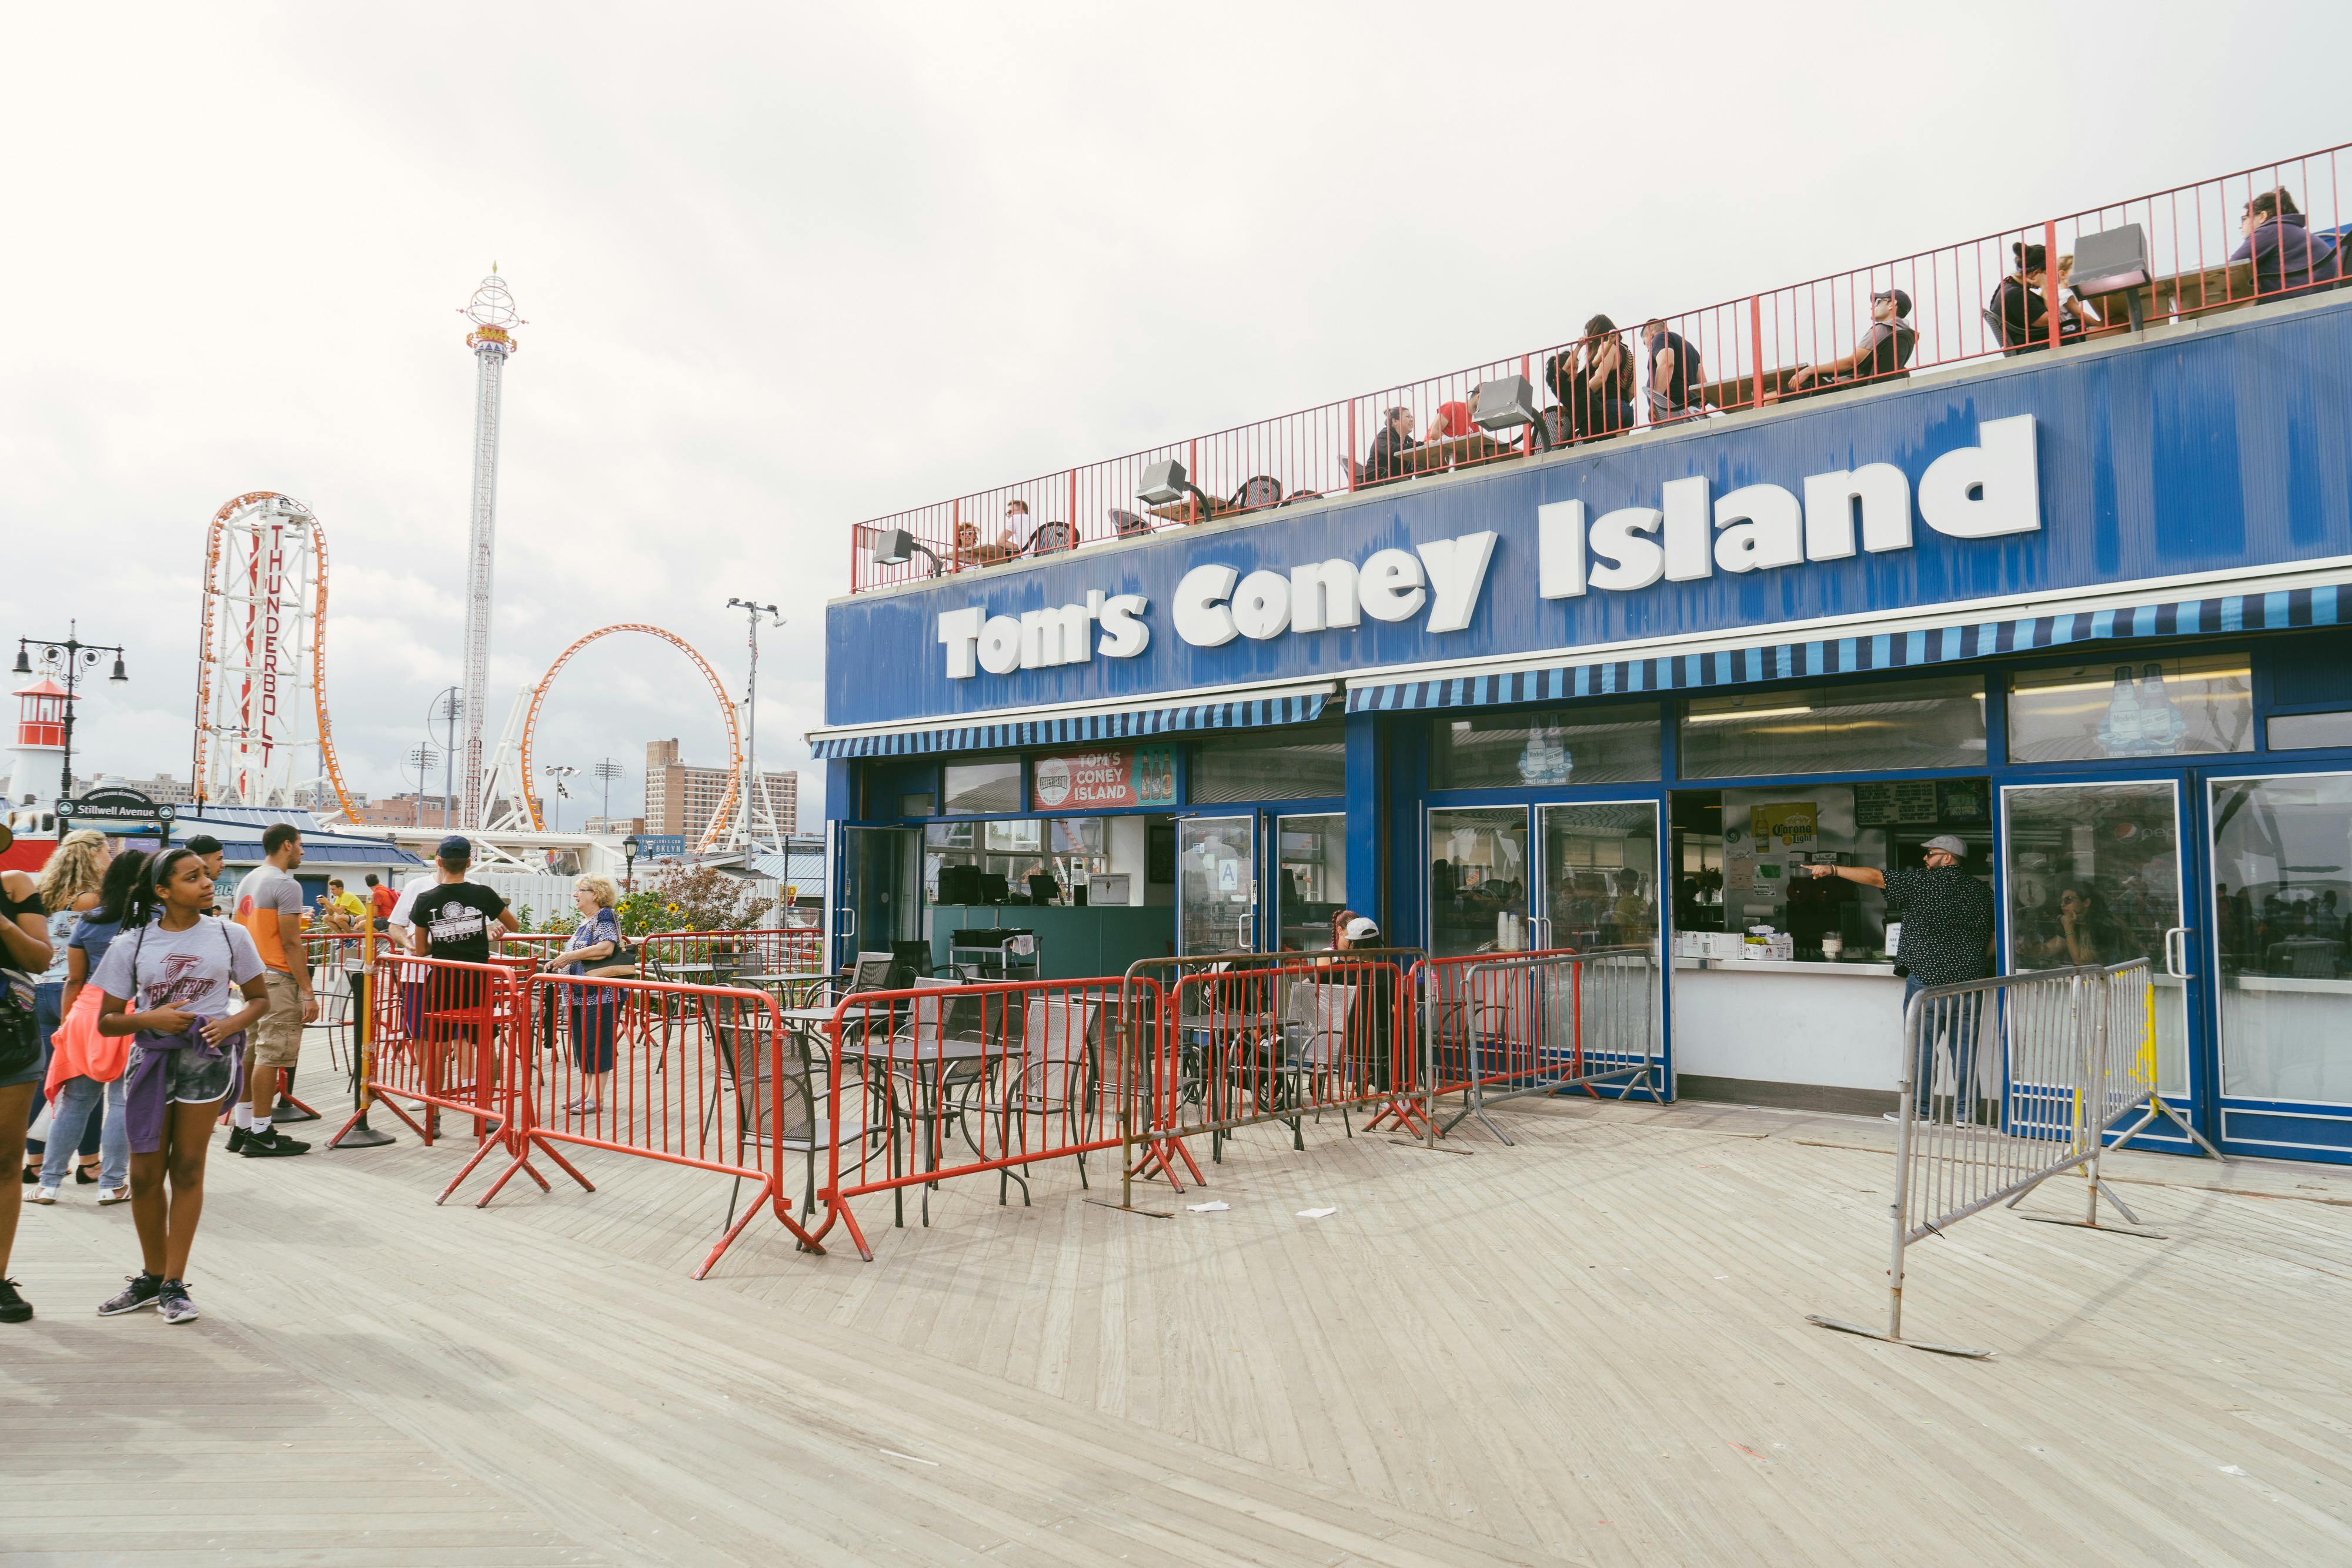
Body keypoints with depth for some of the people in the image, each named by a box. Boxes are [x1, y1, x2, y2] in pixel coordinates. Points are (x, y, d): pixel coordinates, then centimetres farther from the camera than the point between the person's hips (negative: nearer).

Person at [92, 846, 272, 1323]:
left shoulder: (230, 936, 1)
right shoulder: (132, 944, 1)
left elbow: (260, 999, 9)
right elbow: (107, 1021, 5)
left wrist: (233, 1022, -10)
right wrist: (150, 1018, -15)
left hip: (208, 1057, -1)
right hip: (151, 1057, 1)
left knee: (188, 1170, 4)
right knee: (145, 1176, 5)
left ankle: (175, 1284, 13)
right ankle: (152, 1276, 24)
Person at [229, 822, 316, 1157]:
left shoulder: (247, 882, 15)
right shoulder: (286, 885, -13)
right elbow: (291, 943, -17)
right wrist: (308, 992, -16)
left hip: (252, 978, 9)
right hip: (277, 979, -9)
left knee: (251, 1054, 14)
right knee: (270, 1056, -5)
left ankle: (242, 1128, 21)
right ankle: (260, 1135, -3)